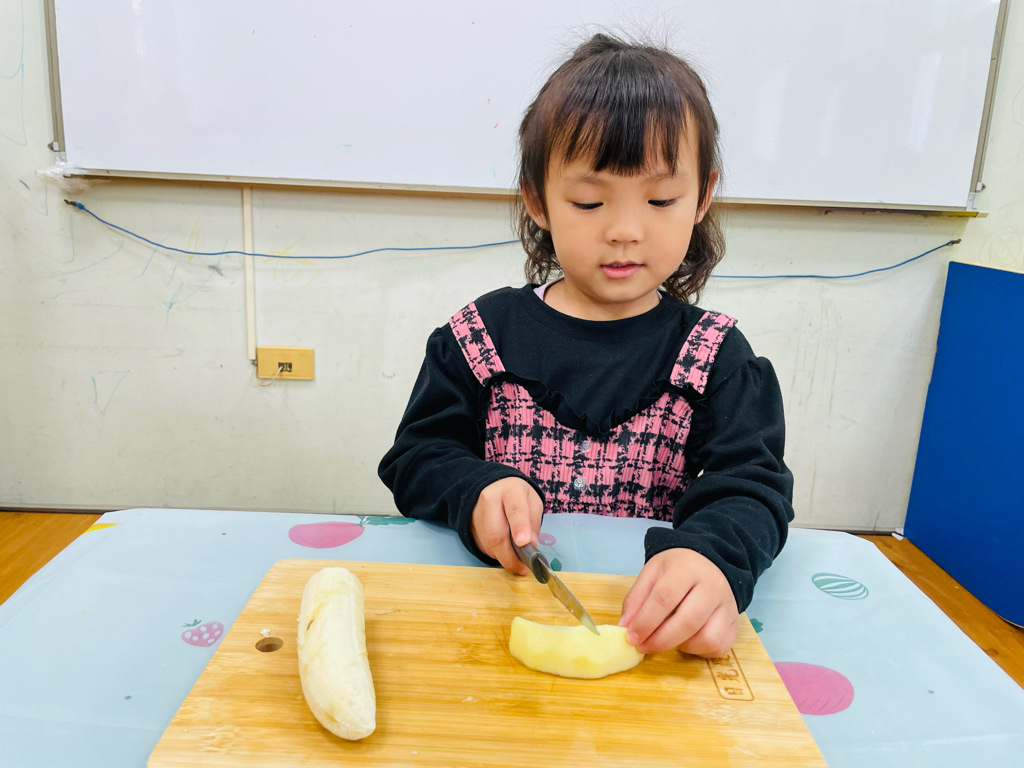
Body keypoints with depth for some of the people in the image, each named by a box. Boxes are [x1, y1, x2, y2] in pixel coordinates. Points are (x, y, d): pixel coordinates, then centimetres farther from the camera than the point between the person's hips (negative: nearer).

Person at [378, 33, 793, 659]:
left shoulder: (717, 355, 2)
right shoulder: (484, 334, 3)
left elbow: (752, 483, -8)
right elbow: (416, 456, 6)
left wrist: (712, 556, -31)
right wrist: (476, 490, -17)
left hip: (653, 624, 1)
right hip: (497, 603, 0)